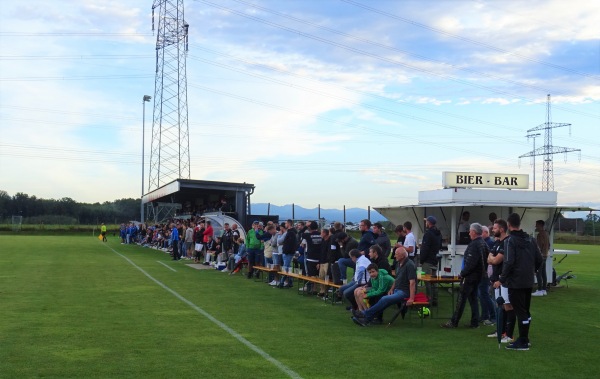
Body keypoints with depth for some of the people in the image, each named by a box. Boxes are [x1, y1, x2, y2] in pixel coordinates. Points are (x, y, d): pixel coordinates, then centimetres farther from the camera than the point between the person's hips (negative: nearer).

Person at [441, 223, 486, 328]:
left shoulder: (474, 245, -20)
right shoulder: (483, 243, 9)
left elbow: (470, 263, -26)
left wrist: (463, 273, -14)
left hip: (469, 276, -9)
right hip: (478, 275, 9)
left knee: (461, 299, -4)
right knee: (473, 298, 15)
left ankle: (454, 322, 1)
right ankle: (475, 322, 17)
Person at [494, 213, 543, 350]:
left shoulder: (510, 241, -13)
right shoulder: (530, 240, 9)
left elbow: (509, 262, -21)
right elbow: (539, 260, 10)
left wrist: (501, 280, -15)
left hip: (515, 282, -7)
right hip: (529, 282, 7)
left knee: (520, 312, -3)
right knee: (525, 311, 17)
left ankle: (522, 342, 0)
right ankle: (525, 338, 26)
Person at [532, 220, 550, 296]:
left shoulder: (540, 234, -16)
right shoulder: (546, 233, 15)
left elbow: (540, 246, -20)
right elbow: (548, 245, 22)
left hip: (540, 255, -10)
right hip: (545, 255, 10)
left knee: (538, 273, -9)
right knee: (543, 273, 11)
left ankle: (540, 290, -10)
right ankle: (544, 289, 14)